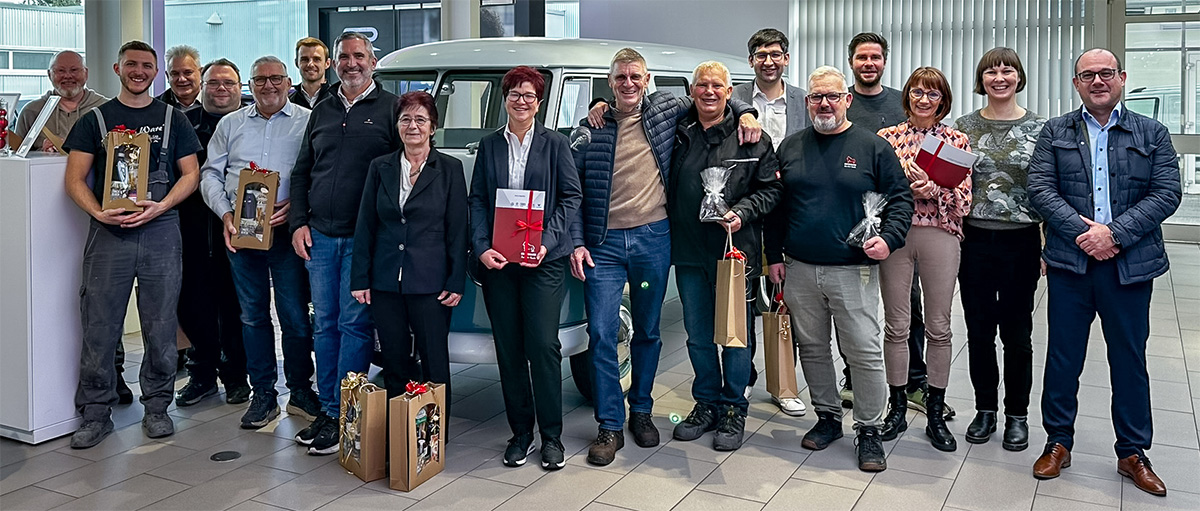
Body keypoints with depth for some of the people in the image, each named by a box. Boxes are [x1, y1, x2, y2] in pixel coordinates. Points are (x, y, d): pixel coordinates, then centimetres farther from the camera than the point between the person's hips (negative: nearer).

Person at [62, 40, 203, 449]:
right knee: (100, 326, 0)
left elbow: (191, 173, 7)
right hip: (108, 232, 0)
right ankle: (96, 413, 11)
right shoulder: (95, 120, 10)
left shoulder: (173, 119, 12)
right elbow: (75, 178, 5)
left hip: (161, 231, 0)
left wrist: (159, 207, -9)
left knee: (160, 324, 4)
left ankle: (156, 406, 17)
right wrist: (99, 212, -13)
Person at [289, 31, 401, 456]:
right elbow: (301, 172, 18)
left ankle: (343, 416, 5)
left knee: (354, 325, -3)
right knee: (324, 324, 10)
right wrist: (298, 223, 7)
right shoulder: (321, 113, 15)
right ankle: (326, 410, 19)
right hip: (319, 237, 5)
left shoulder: (390, 109, 0)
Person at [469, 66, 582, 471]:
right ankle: (520, 433, 17)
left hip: (544, 260, -2)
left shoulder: (555, 144, 5)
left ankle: (551, 436, 6)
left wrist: (547, 241, -12)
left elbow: (571, 196, 1)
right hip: (497, 260, 3)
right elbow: (477, 200, 8)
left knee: (543, 345, -7)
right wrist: (481, 248, -6)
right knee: (508, 348, 5)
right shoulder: (489, 145, 11)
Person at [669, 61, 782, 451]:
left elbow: (771, 188, 0)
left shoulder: (751, 137, -1)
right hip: (689, 252, 3)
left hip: (735, 251, -3)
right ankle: (706, 404, 29)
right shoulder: (676, 134, 7)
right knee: (698, 335, 12)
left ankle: (734, 410, 20)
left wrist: (743, 213, -14)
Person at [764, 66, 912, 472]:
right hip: (799, 270, 4)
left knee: (865, 352, -3)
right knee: (812, 347, 12)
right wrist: (774, 255, 9)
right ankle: (828, 417, 28)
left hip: (853, 270, -3)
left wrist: (889, 239, -14)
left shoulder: (873, 147, 1)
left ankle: (869, 430, 10)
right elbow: (775, 206, 13)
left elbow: (900, 198, 2)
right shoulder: (790, 147, 10)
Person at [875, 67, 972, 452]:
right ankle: (897, 409, 19)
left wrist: (932, 189, -19)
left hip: (940, 236, 0)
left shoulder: (957, 141, 4)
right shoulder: (887, 138, 5)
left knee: (939, 328, 6)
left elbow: (964, 200, -2)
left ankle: (936, 413, 17)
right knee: (896, 326, 6)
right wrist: (904, 179, -15)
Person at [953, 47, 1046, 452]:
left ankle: (1017, 414, 21)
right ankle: (985, 409, 24)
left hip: (1021, 241, -1)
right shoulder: (964, 126, 4)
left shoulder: (1039, 128, 0)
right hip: (974, 240, 2)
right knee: (979, 330, 8)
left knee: (1016, 333, 6)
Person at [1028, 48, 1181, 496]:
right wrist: (1081, 231, -16)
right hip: (1069, 262, 0)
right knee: (1063, 355, 7)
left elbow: (1166, 193, -3)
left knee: (1129, 359, 9)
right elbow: (1041, 189, -3)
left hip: (1130, 265, 0)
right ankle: (1058, 442, 21)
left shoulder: (1152, 134, 7)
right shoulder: (1054, 132, 7)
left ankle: (1132, 452, 22)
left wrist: (1114, 232, -15)